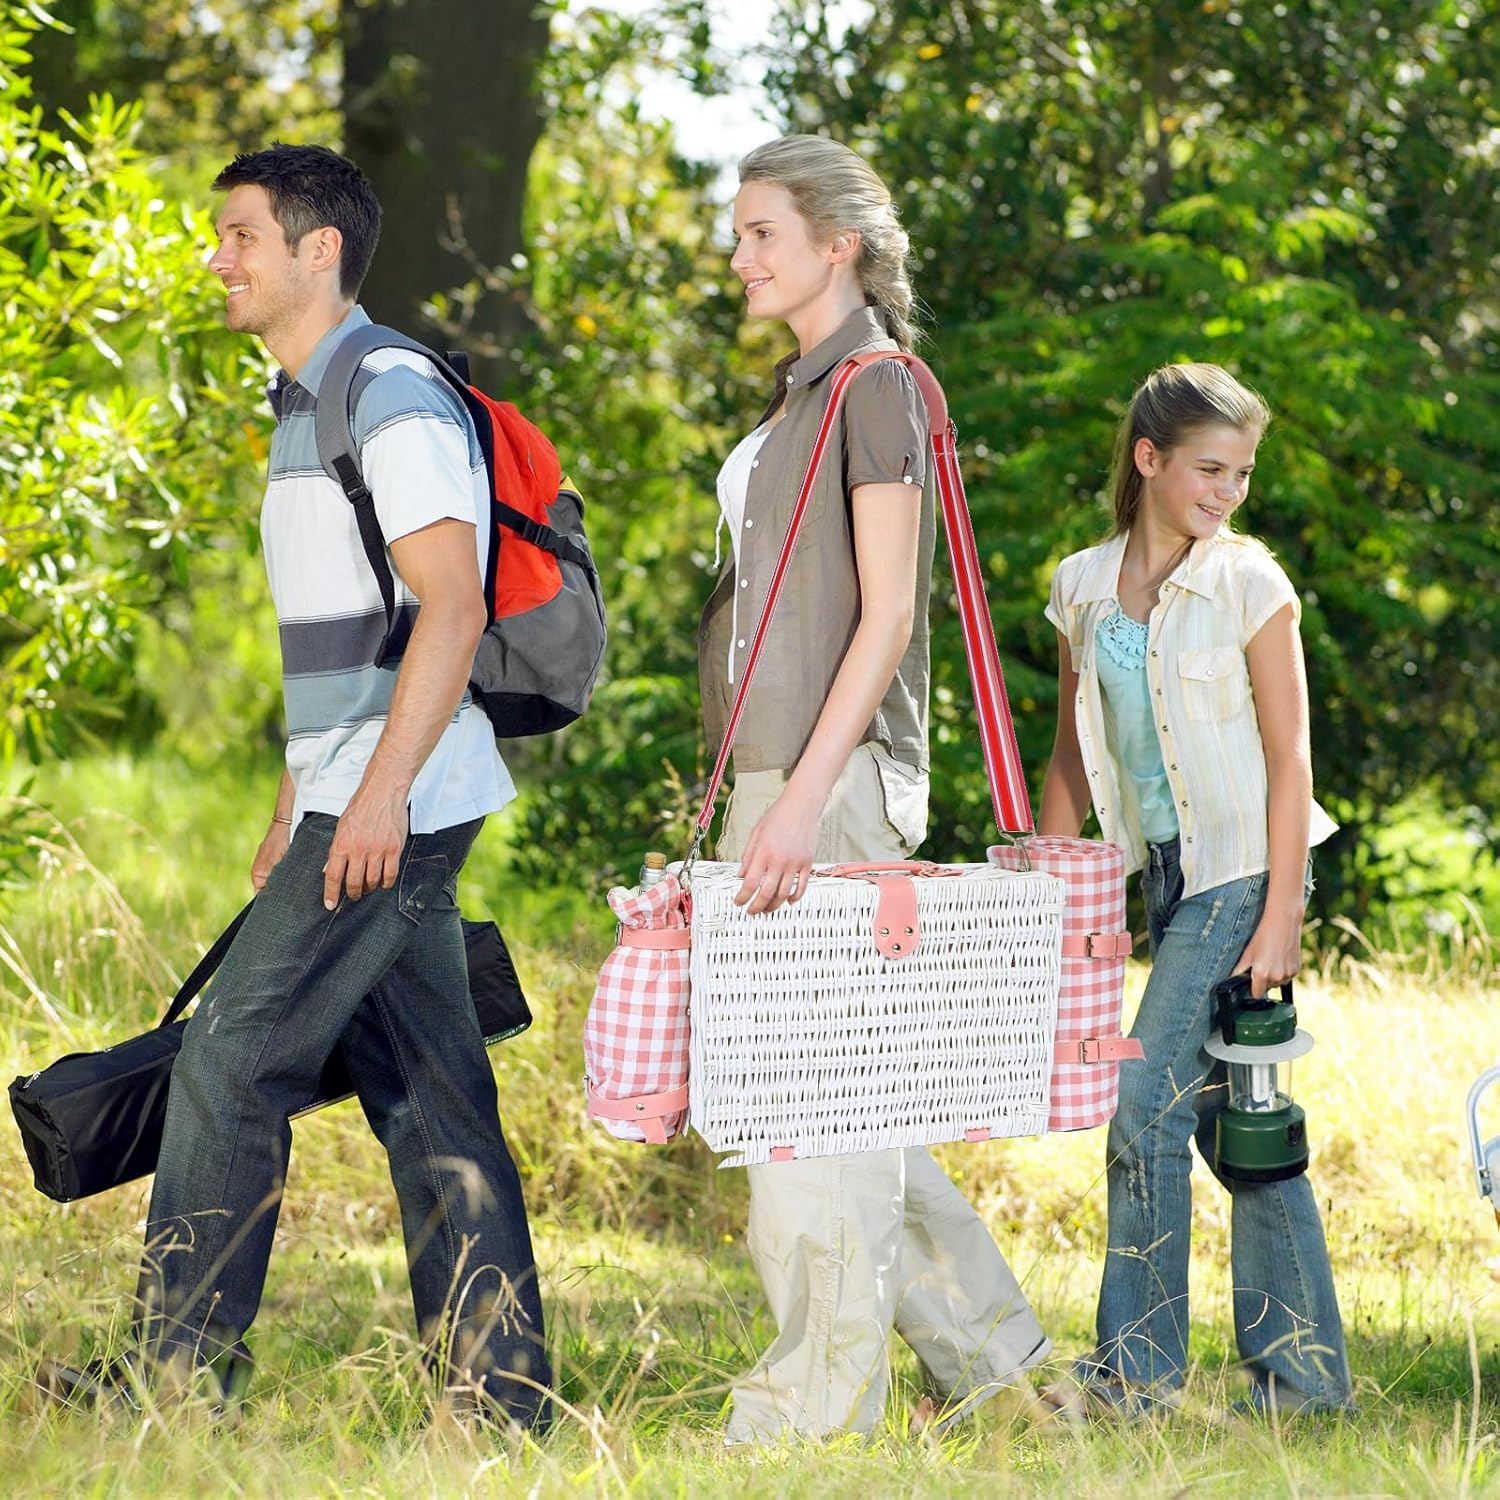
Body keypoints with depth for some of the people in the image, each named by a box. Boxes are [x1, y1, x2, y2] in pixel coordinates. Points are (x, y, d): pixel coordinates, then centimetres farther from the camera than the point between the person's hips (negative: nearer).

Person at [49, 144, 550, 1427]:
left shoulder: (393, 397, -12)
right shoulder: (305, 406, 19)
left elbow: (451, 608, -21)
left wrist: (379, 793, -26)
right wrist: (296, 811, 23)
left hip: (399, 802, -10)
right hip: (362, 805, 10)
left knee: (232, 1062, -8)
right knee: (426, 1091, 7)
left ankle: (183, 1366, -3)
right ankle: (502, 1390, 8)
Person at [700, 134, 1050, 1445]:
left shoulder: (879, 388, -8)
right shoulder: (801, 393, 18)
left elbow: (887, 617, -15)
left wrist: (805, 798, -22)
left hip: (838, 779, -10)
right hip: (783, 780, 10)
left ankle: (816, 1415, -3)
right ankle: (985, 1348, 22)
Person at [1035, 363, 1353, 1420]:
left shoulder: (1250, 584, -7)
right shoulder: (1085, 588, 7)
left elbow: (1289, 756, -9)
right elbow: (1073, 755, 14)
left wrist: (1281, 916, -15)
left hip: (1242, 867, -6)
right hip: (1165, 870, 6)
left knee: (1149, 1107, -10)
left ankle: (1137, 1370, -2)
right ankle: (1304, 1371, 14)